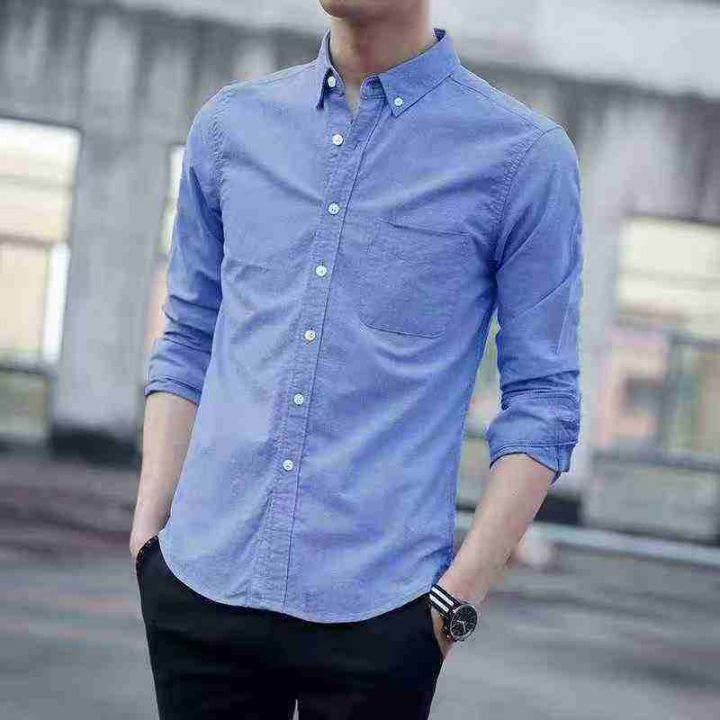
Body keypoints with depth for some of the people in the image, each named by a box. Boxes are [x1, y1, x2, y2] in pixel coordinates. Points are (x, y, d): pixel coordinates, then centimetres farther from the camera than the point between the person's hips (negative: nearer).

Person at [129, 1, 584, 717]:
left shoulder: (525, 156, -3)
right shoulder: (230, 123, 9)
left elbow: (542, 398, -2)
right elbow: (187, 344, 15)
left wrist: (460, 595, -8)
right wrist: (148, 527, 5)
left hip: (376, 608, -3)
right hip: (198, 585, 3)